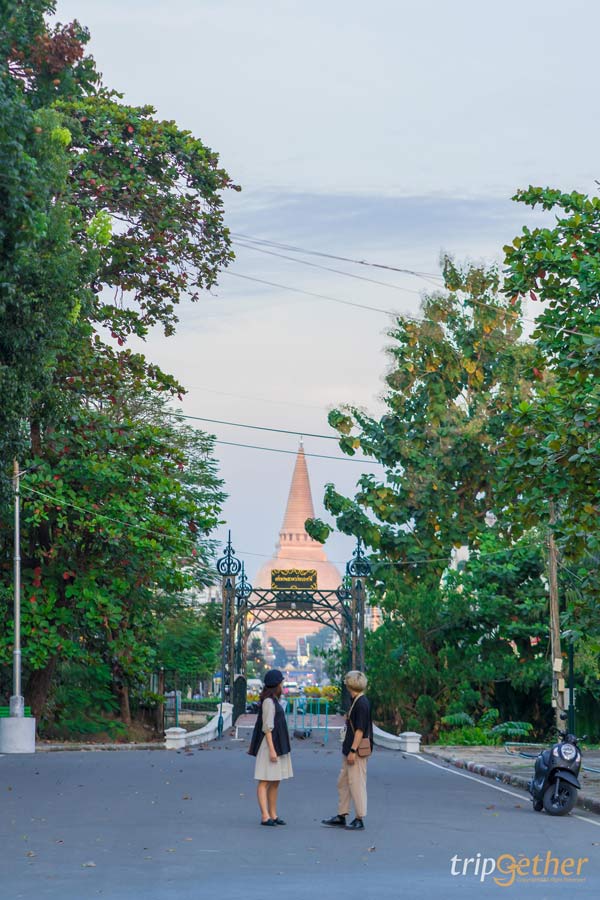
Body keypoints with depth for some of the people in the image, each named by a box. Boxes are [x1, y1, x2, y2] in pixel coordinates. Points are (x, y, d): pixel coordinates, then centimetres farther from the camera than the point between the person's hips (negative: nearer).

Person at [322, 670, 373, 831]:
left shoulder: (361, 703, -17)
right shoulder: (356, 702, 14)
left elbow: (360, 729, -20)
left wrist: (353, 751, -21)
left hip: (357, 751, -10)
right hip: (349, 750, 10)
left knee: (356, 783, -4)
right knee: (343, 782, 14)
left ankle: (359, 819, 2)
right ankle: (341, 817, 22)